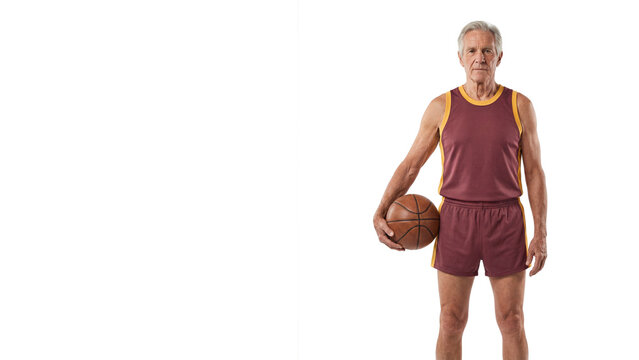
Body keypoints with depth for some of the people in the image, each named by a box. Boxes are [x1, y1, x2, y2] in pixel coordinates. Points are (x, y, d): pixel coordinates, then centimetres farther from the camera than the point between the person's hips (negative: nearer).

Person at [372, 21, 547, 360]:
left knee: (512, 322, 4)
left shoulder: (519, 105, 0)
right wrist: (380, 213, -10)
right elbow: (410, 165, 4)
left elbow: (534, 171, 2)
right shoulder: (442, 107, 0)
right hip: (456, 223, 0)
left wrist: (541, 235, -5)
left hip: (506, 224, 0)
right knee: (451, 322, 3)